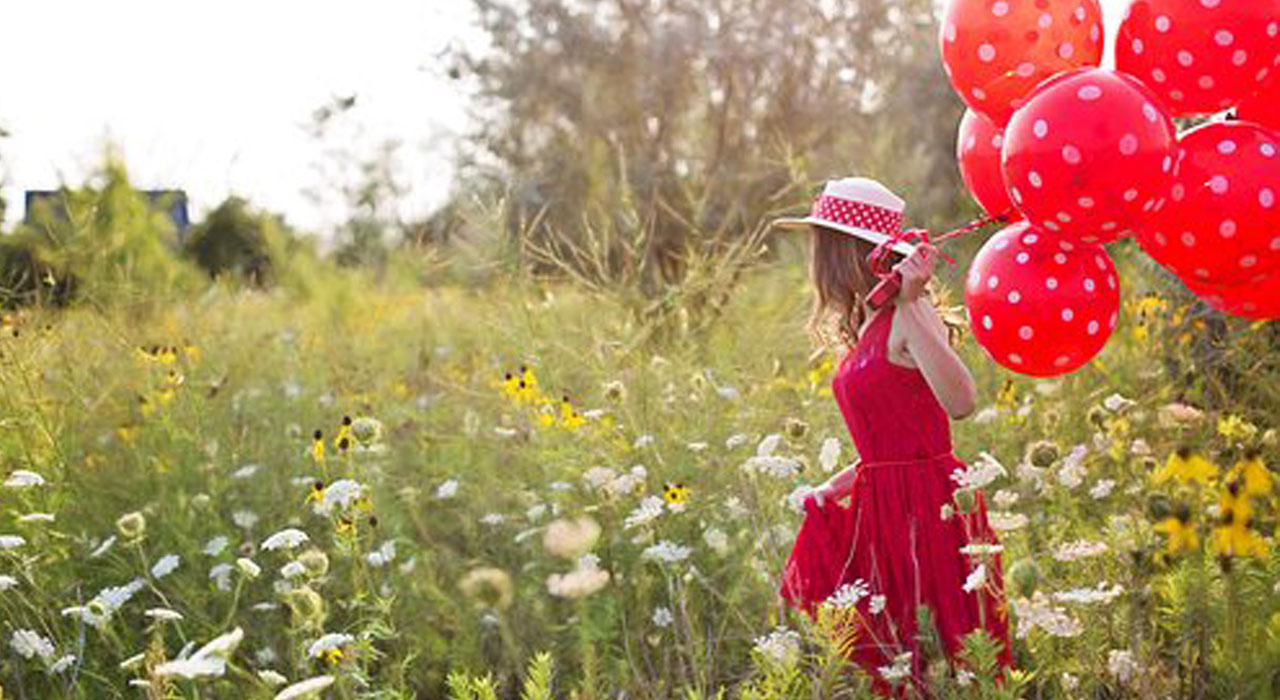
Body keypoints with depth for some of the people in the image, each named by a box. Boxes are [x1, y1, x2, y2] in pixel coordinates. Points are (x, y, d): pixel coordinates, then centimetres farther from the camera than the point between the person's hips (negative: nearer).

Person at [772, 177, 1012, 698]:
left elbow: (960, 403, -30)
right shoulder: (866, 326, 14)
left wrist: (910, 305, -31)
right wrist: (834, 487, 14)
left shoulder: (908, 318, -13)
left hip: (924, 510, -9)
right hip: (879, 510, 9)